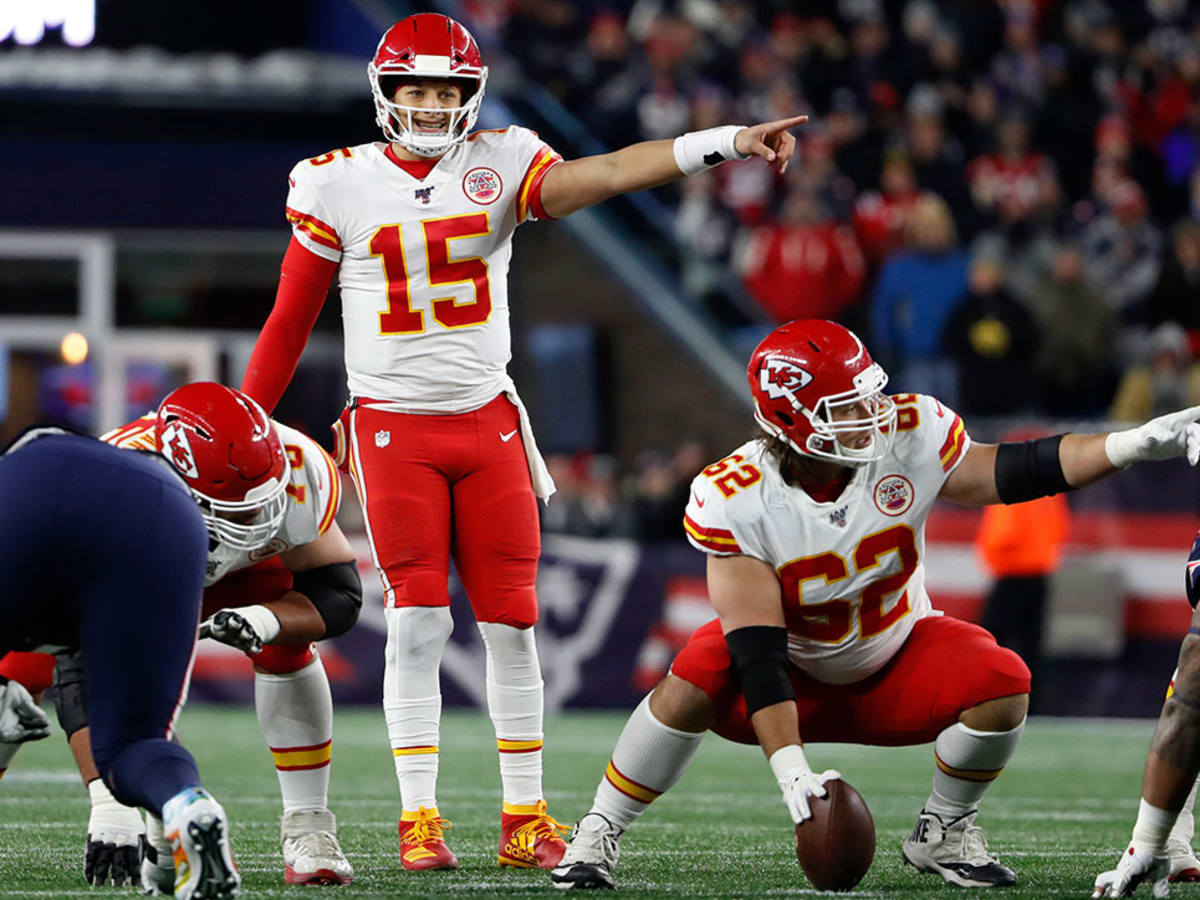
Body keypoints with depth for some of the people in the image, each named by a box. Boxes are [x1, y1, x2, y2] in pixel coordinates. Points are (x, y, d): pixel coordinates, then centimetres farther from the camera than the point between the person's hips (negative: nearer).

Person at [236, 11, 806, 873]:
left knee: (511, 621, 2)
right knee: (418, 620, -7)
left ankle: (525, 818, 8)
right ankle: (419, 820, -3)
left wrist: (722, 143, -33)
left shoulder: (499, 165, -1)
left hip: (487, 420, 2)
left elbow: (597, 175, -18)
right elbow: (290, 320, 5)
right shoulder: (339, 186, -3)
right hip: (394, 426, -2)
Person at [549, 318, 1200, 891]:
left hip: (895, 665, 3)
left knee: (1001, 682, -26)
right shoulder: (734, 499, -27)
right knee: (694, 681, -33)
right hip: (793, 682, -2)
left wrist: (1137, 443, -23)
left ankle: (943, 833, 0)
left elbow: (1013, 473, -11)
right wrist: (790, 768, -38)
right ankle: (599, 834, -11)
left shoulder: (909, 437, -21)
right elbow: (757, 649, -30)